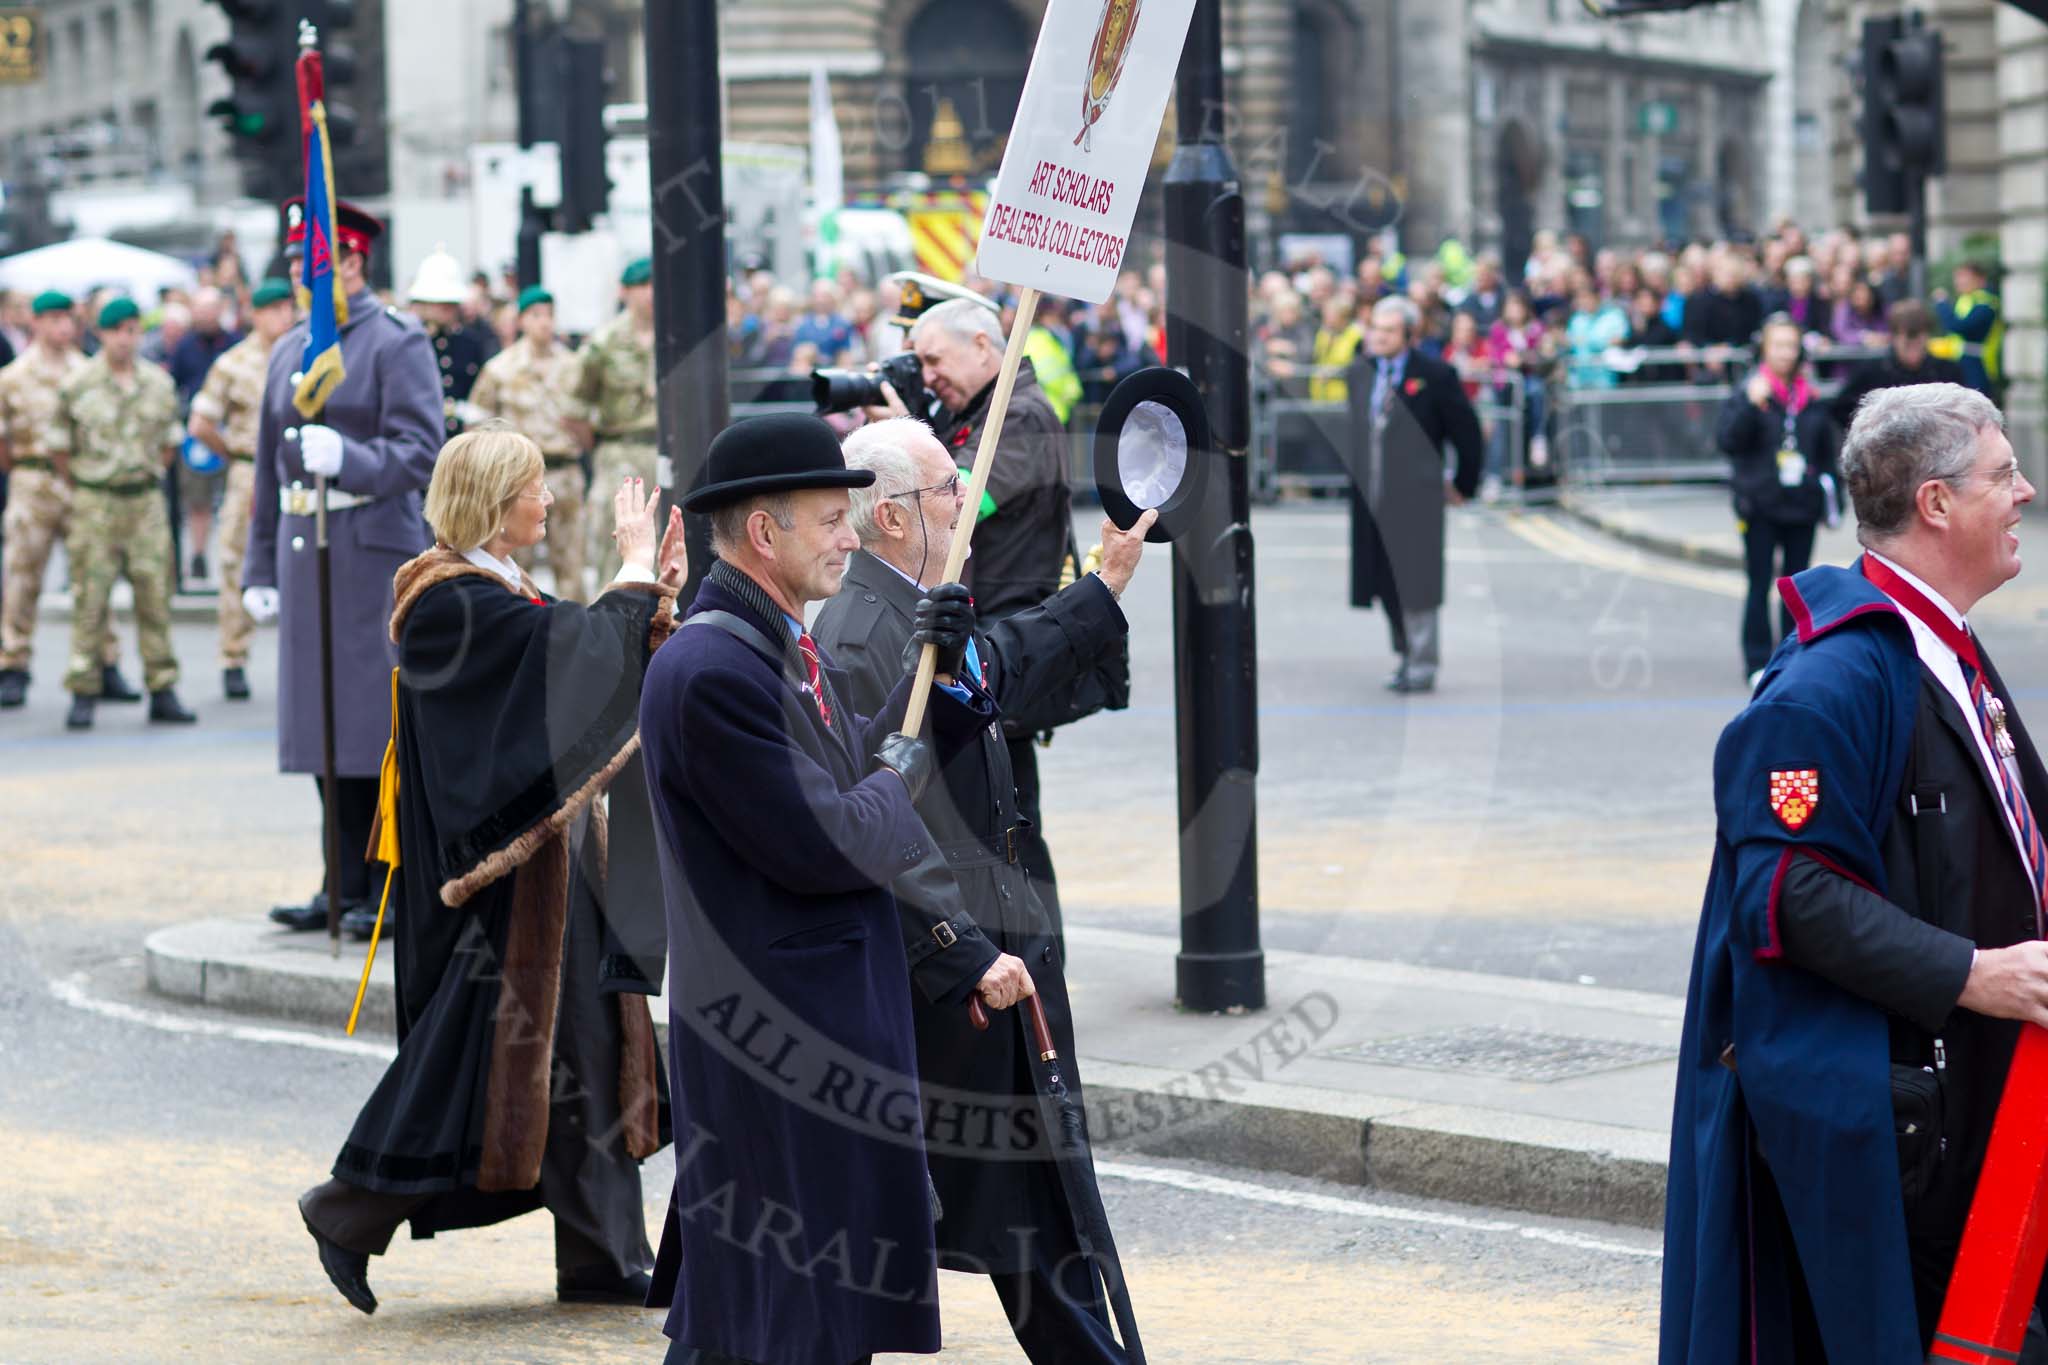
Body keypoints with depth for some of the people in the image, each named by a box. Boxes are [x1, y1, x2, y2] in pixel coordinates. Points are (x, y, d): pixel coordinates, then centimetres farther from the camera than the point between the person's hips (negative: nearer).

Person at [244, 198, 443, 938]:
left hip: (376, 548, -7)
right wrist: (261, 566, 16)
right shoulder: (288, 352, 17)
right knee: (322, 720, 7)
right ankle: (350, 883, 14)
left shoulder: (397, 343, -4)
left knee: (384, 722, -7)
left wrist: (349, 458, -29)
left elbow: (420, 453, -12)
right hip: (306, 548, 7)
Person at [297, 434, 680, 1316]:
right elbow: (589, 646, -24)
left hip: (549, 856, 10)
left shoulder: (497, 594, 15)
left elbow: (605, 671, 14)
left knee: (583, 1041, 9)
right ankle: (353, 1209, 8)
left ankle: (602, 1260, 13)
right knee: (477, 1040, -5)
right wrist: (637, 569, -10)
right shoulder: (454, 603, -17)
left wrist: (654, 592, 3)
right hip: (500, 865, -10)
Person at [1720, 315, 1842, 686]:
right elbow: (1727, 441, -13)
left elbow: (1827, 453, 14)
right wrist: (1750, 404, -25)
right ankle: (1758, 663, 4)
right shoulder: (1748, 392, -4)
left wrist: (1832, 500, 12)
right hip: (1759, 507, -3)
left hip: (1801, 505, 3)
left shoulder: (1811, 400, 6)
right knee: (1760, 586, -1)